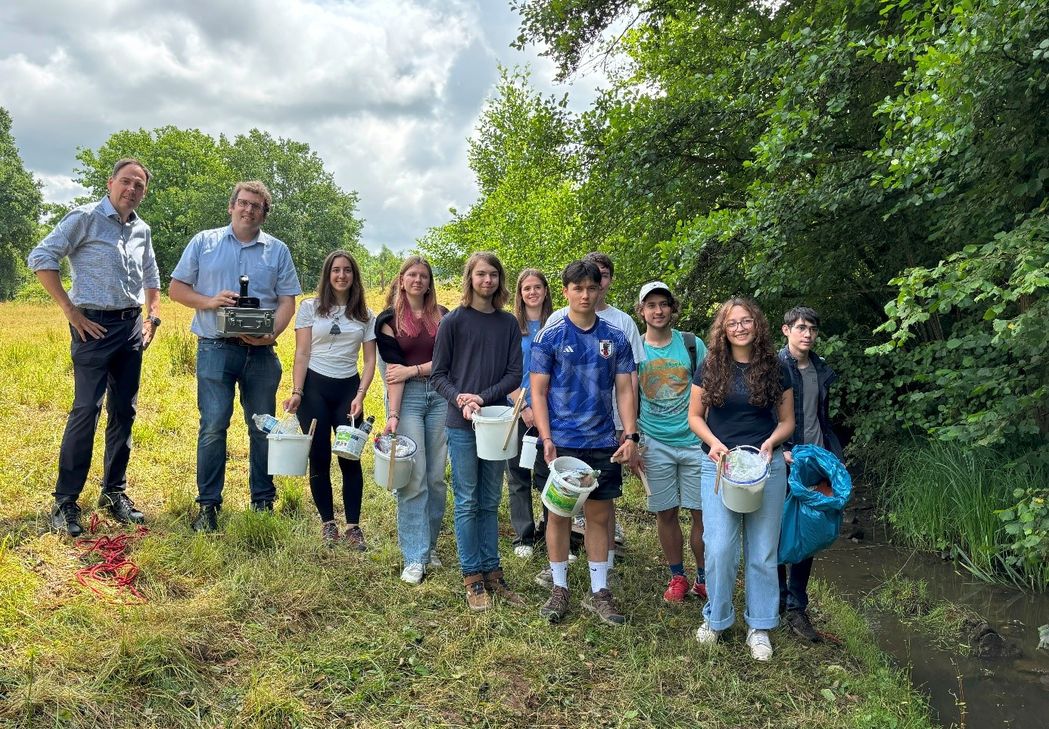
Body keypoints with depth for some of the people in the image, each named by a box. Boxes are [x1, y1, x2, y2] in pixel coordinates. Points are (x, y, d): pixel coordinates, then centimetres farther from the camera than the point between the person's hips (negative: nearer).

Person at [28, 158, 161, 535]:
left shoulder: (142, 230, 14)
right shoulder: (85, 217, -5)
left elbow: (151, 278, 27)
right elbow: (40, 258, -11)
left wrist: (153, 317, 15)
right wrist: (70, 310, -12)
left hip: (131, 326, 6)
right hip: (94, 326, -6)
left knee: (124, 412, 9)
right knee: (86, 410, -8)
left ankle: (114, 492, 20)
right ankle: (65, 503, 1)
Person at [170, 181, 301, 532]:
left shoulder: (278, 250, 10)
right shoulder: (204, 242, 8)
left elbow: (287, 301, 5)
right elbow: (176, 289, 8)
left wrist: (271, 333, -13)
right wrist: (208, 301, -11)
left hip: (260, 351, 2)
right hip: (216, 348, -1)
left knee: (263, 428, 7)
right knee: (213, 426, -5)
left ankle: (263, 503, 18)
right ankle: (208, 505, 5)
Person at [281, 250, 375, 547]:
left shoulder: (365, 315, 7)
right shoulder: (310, 307, 2)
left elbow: (370, 360, 4)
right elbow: (301, 354, -2)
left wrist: (360, 396, -8)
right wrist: (296, 393, -12)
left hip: (348, 389, 1)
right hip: (314, 388, -1)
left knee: (350, 457, -3)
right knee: (319, 458, 3)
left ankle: (353, 526, 8)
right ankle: (328, 522, 17)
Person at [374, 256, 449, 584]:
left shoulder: (443, 317, 10)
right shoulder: (389, 319, 3)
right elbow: (393, 370, -5)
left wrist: (414, 369, -8)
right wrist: (392, 414, -14)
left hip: (440, 396, 3)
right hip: (407, 398, -2)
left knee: (436, 477, 5)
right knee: (413, 478, -6)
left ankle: (429, 544, 20)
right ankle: (414, 557, 0)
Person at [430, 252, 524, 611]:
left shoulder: (509, 323, 6)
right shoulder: (453, 322, -2)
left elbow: (515, 375, 2)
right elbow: (438, 374, -1)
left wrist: (484, 397, -13)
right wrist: (460, 399, -18)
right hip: (462, 424, -3)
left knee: (490, 503, 11)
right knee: (467, 503, 3)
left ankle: (492, 573, 20)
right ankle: (472, 578, 13)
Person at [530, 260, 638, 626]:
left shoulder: (615, 338, 4)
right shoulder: (549, 337, -2)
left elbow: (625, 390, 5)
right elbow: (538, 392, -3)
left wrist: (630, 435, -5)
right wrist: (546, 439, -12)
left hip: (603, 443, 2)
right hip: (561, 443, -2)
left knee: (600, 515, 8)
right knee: (559, 513, 7)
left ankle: (599, 592, 20)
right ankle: (559, 588, 22)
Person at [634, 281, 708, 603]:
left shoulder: (693, 344, 1)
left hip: (695, 441, 0)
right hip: (655, 445, 1)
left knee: (702, 513, 2)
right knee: (665, 513, 7)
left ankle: (703, 579, 19)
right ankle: (677, 578, 24)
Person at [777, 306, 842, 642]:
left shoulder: (822, 371, 12)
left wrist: (835, 457, 12)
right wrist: (779, 450, -17)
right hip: (783, 463, -5)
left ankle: (796, 608, 18)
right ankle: (776, 601, 21)